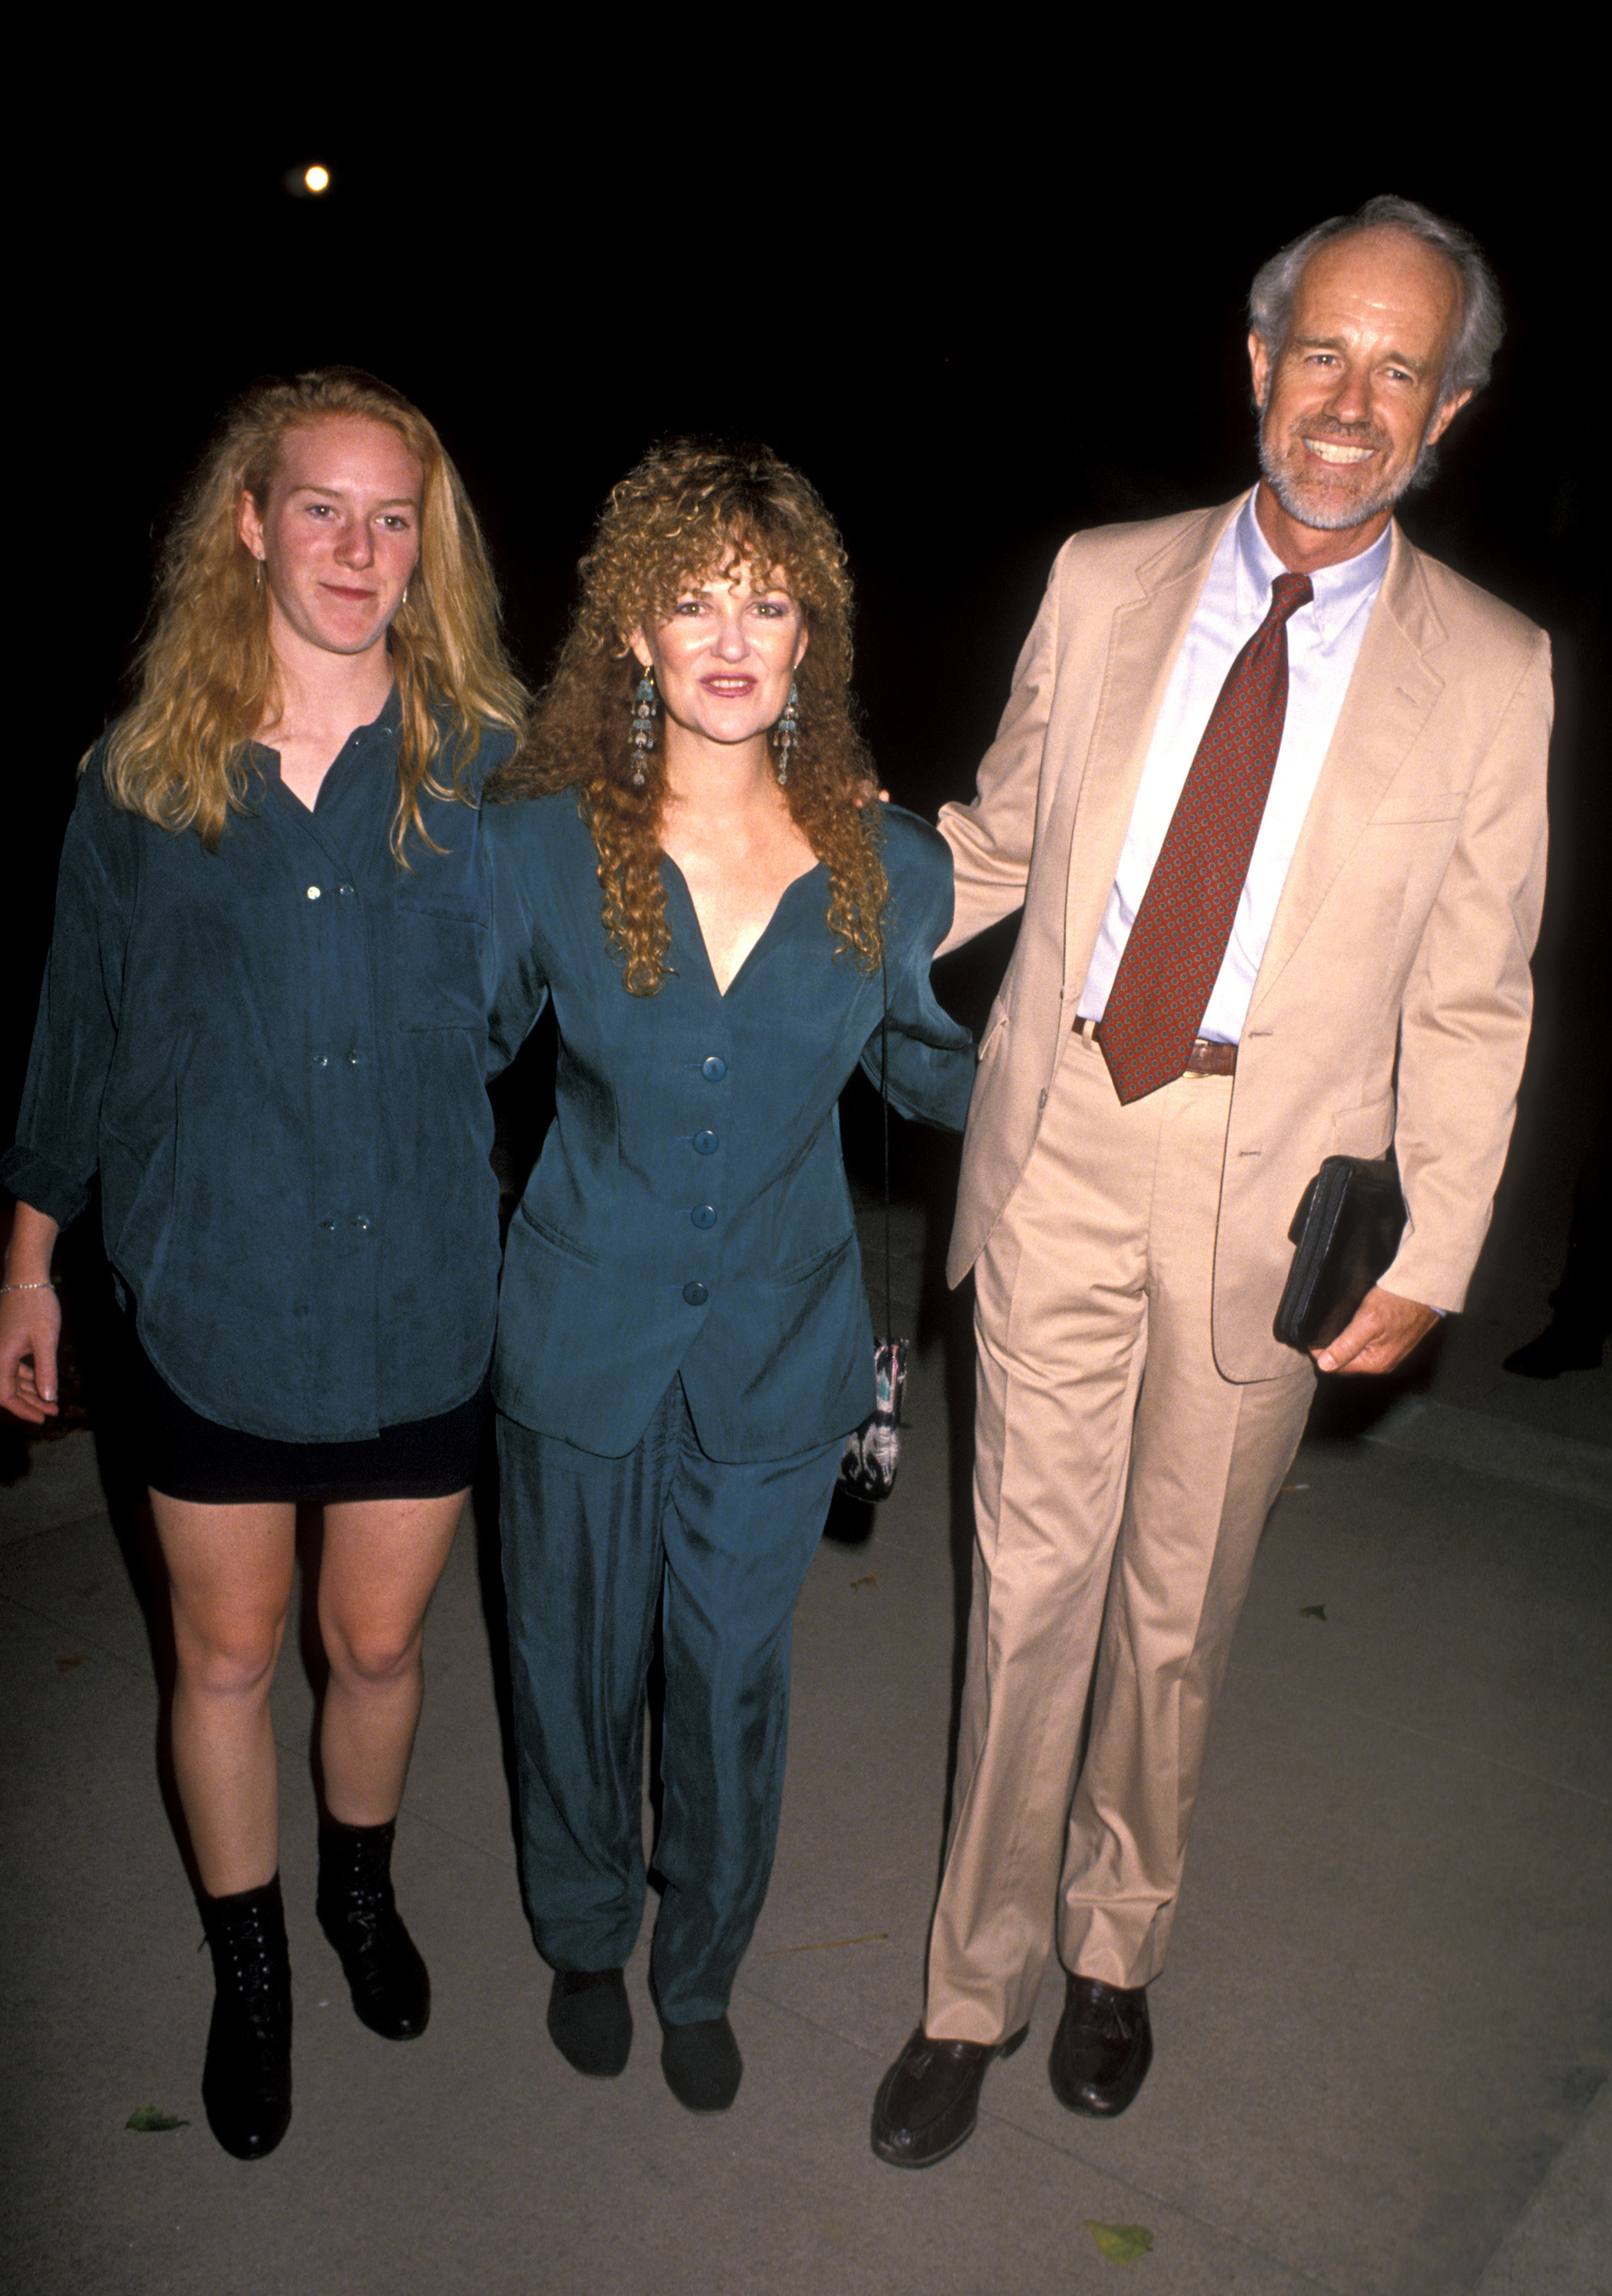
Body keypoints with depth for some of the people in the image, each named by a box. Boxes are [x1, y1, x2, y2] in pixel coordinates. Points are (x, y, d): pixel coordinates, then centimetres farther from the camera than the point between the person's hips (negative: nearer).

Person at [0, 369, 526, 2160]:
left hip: (420, 1304, 0)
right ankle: (248, 1963, 42)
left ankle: (361, 1886, 49)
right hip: (210, 1299, 1)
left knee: (378, 1643, 17)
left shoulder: (487, 764, -4)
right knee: (224, 1656, 16)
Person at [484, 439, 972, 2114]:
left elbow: (927, 1064, 8)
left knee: (732, 1678, 15)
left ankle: (703, 1971, 45)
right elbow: (465, 1045, 3)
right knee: (577, 1662, 18)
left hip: (780, 1344, 1)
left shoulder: (886, 866, -9)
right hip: (582, 1333, 0)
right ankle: (584, 1940, 49)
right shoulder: (542, 845, -11)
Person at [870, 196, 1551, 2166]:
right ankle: (978, 1985, 28)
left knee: (1177, 1604, 14)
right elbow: (996, 847, 10)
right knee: (1032, 1583, 7)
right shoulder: (1102, 585, 3)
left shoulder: (1493, 675, -2)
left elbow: (1469, 1004, -1)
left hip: (1272, 1189, 0)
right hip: (1063, 1144, 1)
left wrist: (1430, 1257, -4)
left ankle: (1114, 1945, 40)